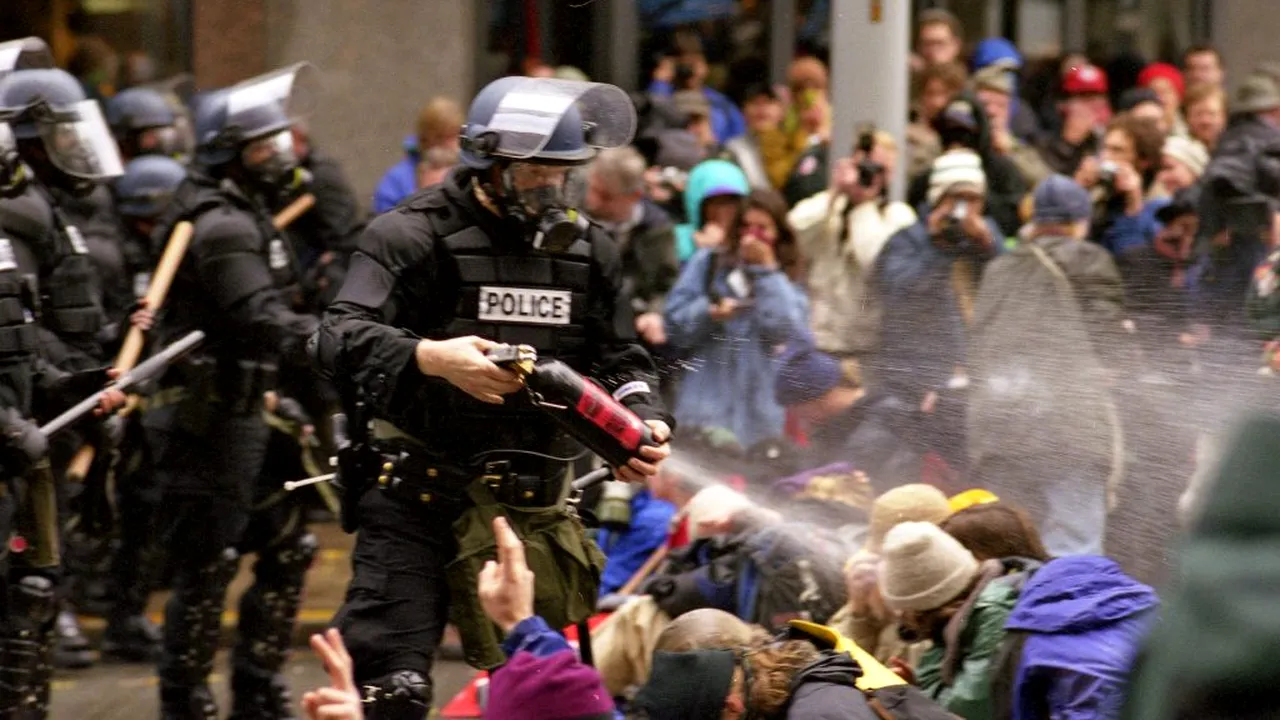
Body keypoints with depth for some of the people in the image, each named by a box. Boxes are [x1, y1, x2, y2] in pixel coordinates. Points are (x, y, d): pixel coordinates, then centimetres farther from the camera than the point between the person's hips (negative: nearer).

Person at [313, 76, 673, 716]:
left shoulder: (587, 249, 11)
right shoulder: (415, 235, -8)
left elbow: (621, 359, 18)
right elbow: (341, 339, -19)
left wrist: (644, 421, -5)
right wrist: (430, 358, -37)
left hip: (531, 507, 5)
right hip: (418, 498, -5)